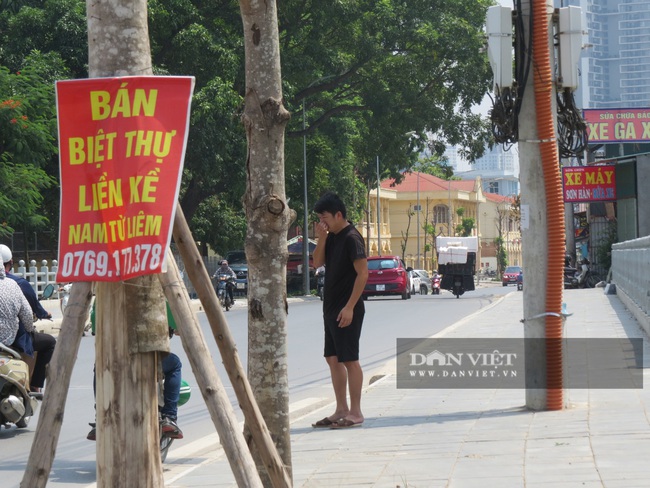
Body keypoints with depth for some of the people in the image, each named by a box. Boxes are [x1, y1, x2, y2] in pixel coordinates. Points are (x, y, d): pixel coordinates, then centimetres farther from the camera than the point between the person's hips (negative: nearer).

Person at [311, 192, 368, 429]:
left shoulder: (352, 238, -15)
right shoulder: (332, 237, 12)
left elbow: (362, 273, -18)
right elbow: (317, 263, 11)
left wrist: (349, 307, -21)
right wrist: (321, 238, -4)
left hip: (347, 311, -9)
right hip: (331, 308, 9)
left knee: (349, 360, -4)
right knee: (333, 359, 10)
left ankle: (355, 412, 1)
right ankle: (341, 410, 16)